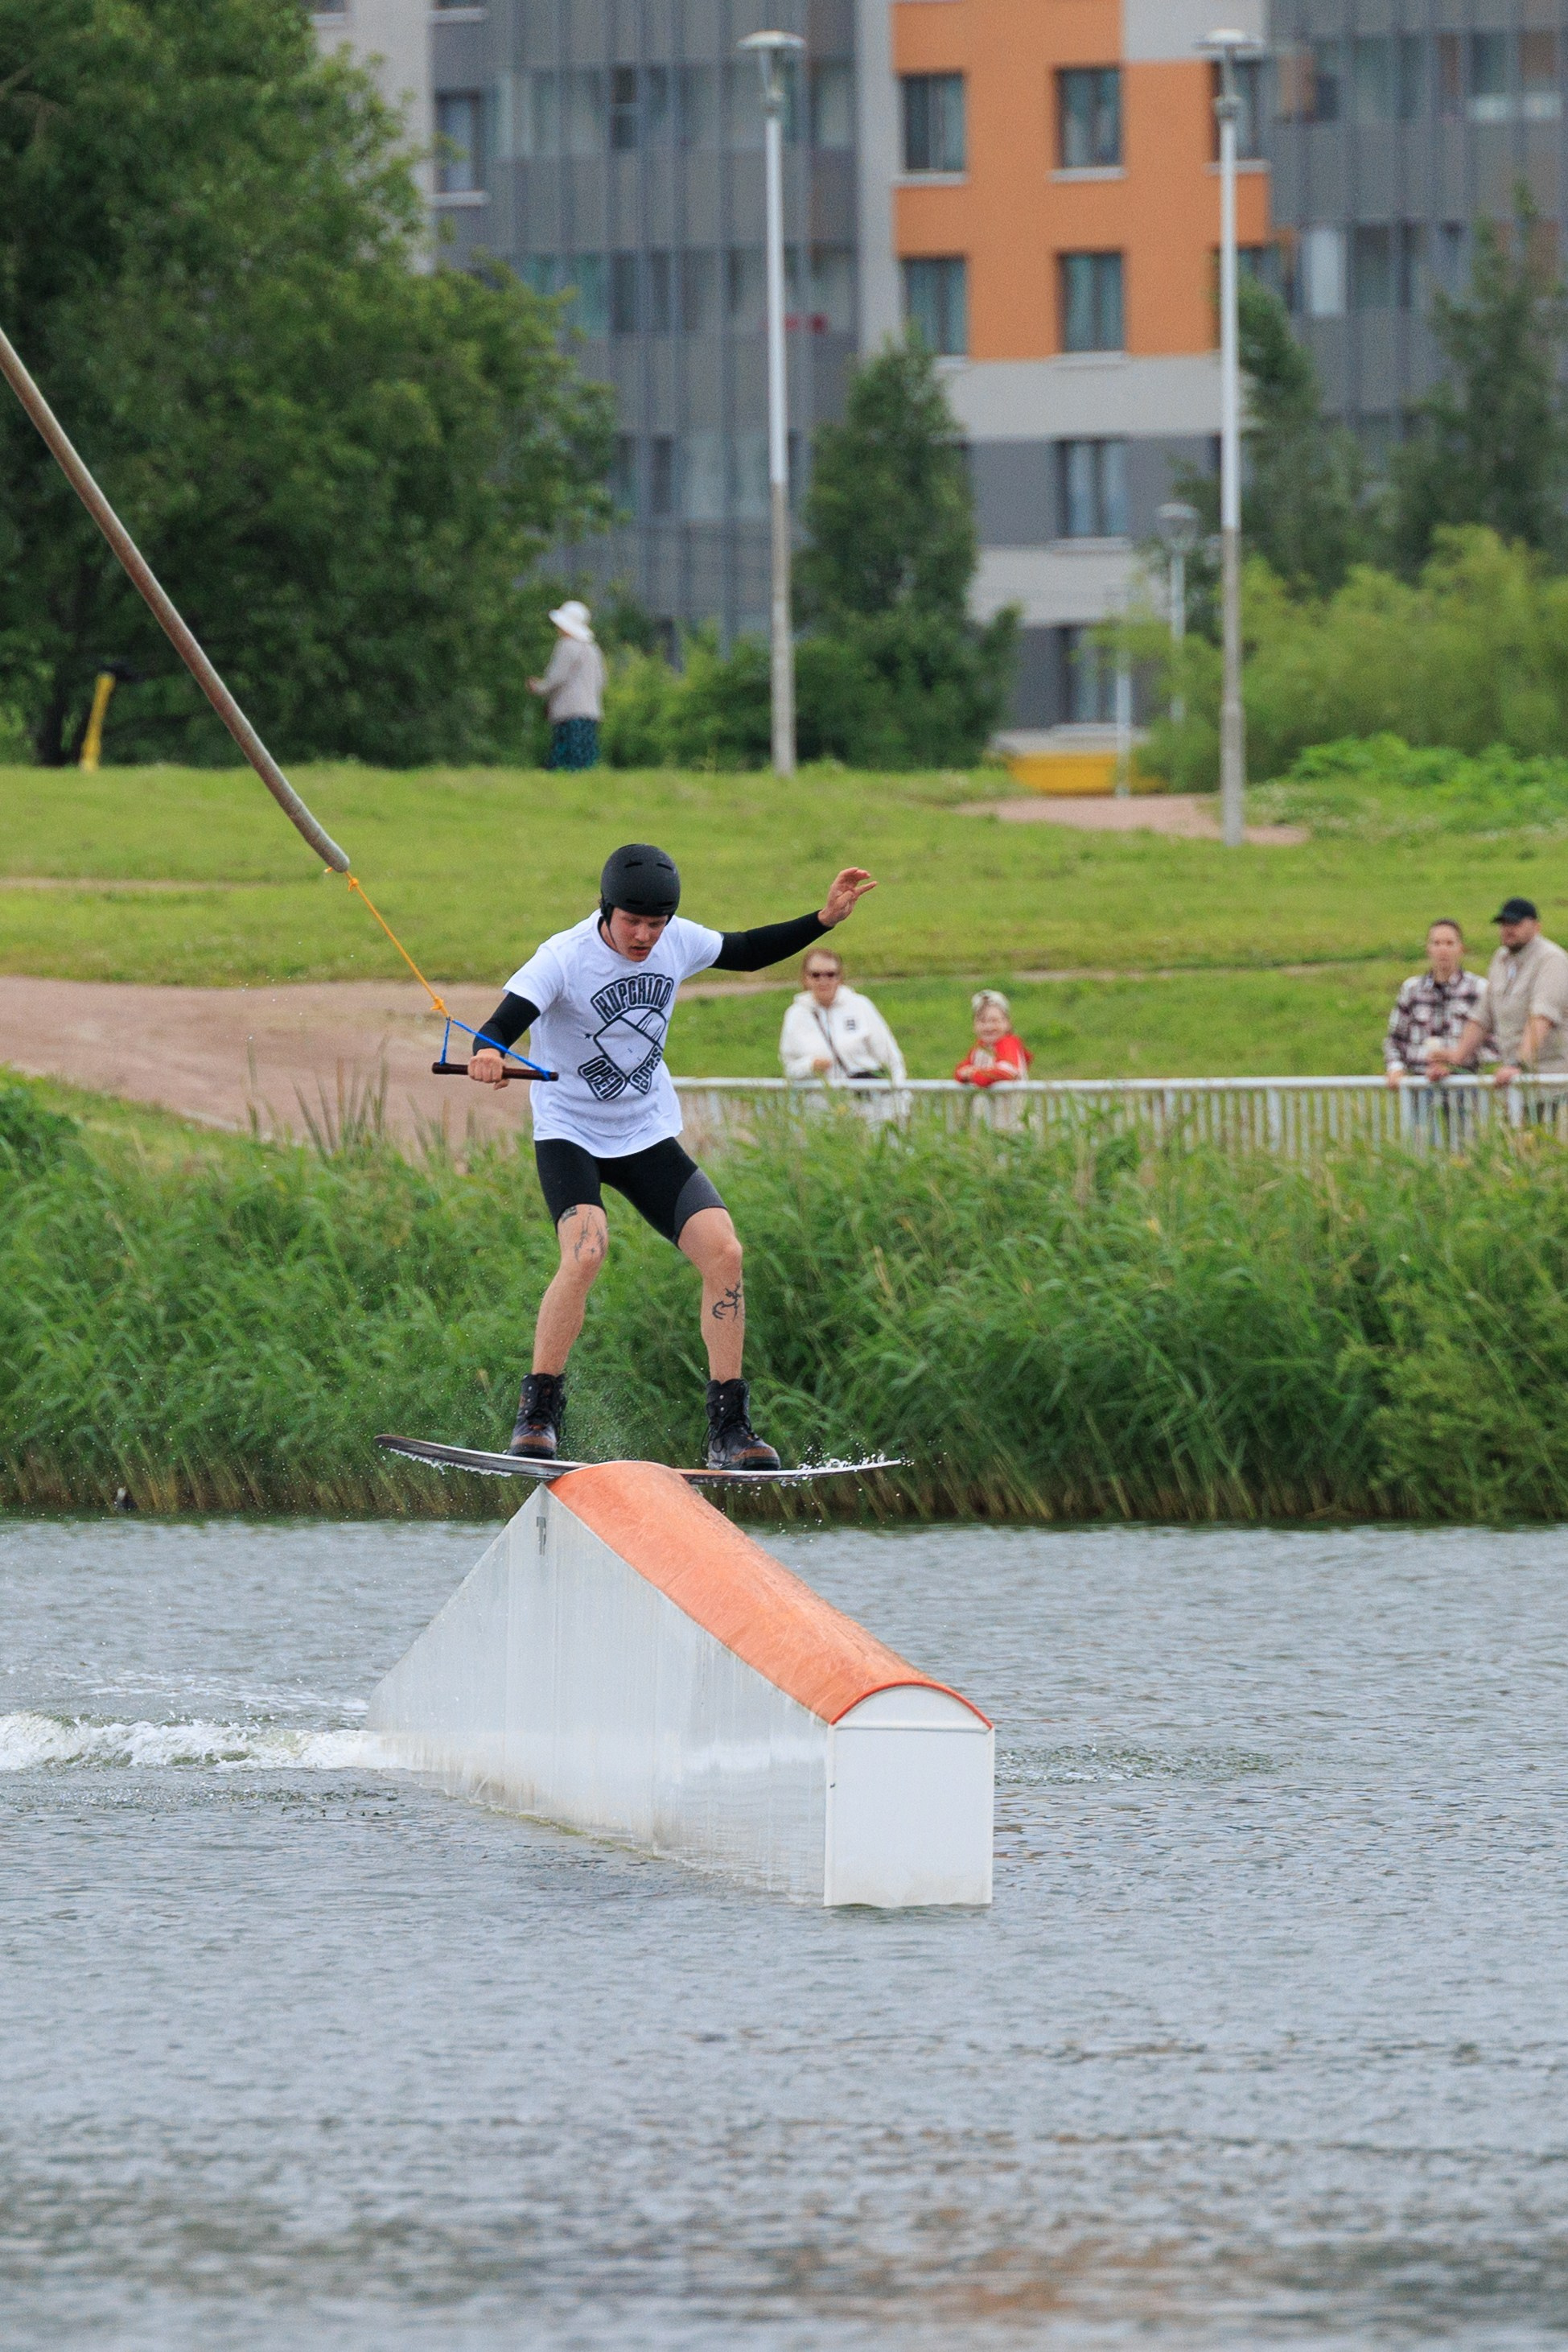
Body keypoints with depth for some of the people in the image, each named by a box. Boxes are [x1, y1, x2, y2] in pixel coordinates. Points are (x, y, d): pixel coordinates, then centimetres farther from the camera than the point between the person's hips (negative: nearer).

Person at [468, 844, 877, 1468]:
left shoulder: (677, 943, -3)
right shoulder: (565, 958, -19)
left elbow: (745, 954, 17)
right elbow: (502, 1024, -31)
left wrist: (826, 919, 8)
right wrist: (488, 1055, -55)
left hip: (647, 1135, 5)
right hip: (570, 1131, -5)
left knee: (723, 1252, -14)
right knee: (586, 1249, -31)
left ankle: (728, 1432, -6)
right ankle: (536, 1416, -17)